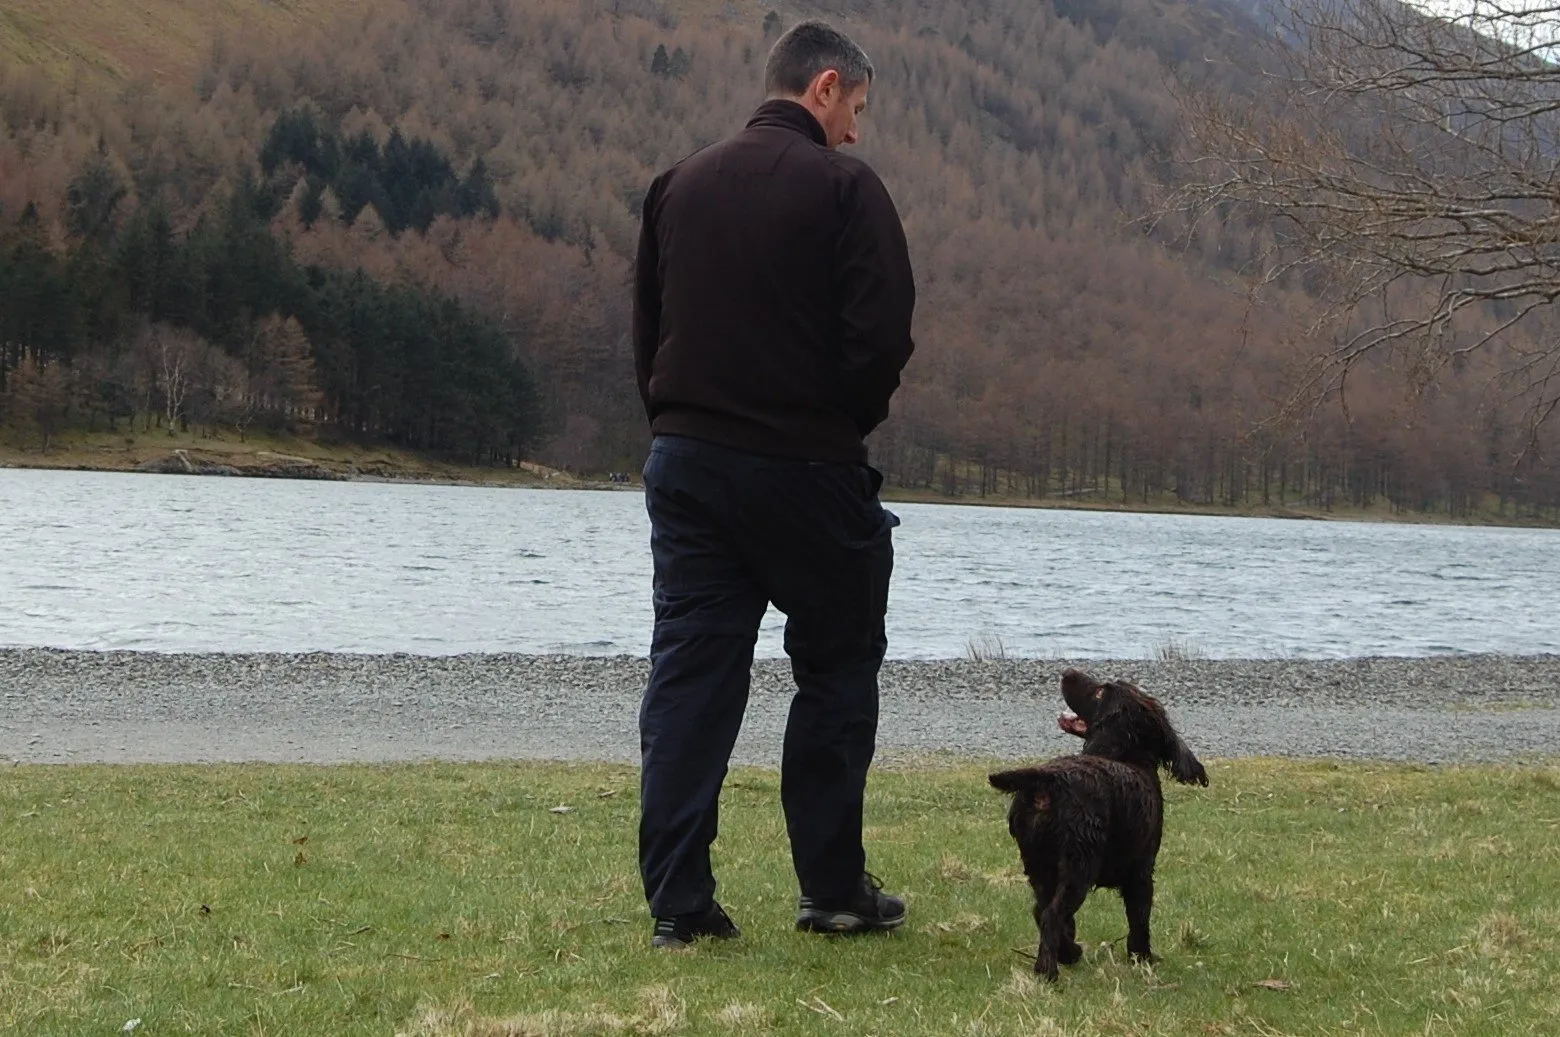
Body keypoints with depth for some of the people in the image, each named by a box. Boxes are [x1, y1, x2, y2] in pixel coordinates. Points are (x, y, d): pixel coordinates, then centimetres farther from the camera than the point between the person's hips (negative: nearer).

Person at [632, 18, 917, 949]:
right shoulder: (843, 187, -7)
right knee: (837, 672, 10)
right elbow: (883, 335, -14)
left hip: (686, 461, 5)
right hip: (807, 469, -5)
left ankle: (678, 902, 1)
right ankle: (833, 891, 13)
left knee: (689, 679, 4)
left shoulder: (682, 184, 11)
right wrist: (854, 419, 4)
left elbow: (647, 329, 13)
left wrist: (679, 424, 16)